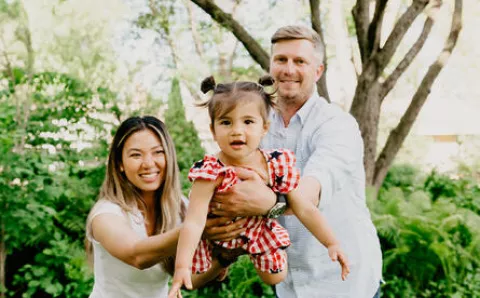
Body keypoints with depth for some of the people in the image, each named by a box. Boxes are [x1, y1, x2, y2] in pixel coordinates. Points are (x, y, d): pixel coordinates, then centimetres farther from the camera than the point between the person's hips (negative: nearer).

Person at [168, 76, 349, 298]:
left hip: (258, 231, 2)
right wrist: (181, 266, -49)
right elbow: (194, 222, -38)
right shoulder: (211, 172, -34)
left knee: (275, 278, 11)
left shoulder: (278, 165, -25)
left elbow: (304, 209, -15)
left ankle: (251, 252, 40)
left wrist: (332, 243, -19)